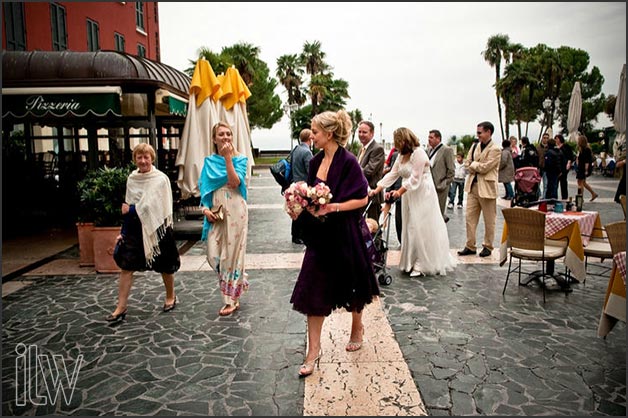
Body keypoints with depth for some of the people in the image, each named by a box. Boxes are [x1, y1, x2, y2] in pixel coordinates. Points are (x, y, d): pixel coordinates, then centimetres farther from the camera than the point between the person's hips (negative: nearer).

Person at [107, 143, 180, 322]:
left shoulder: (161, 179, -9)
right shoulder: (131, 178, 7)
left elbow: (154, 205, -15)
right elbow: (127, 206, 13)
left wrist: (131, 209, -8)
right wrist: (123, 231, 11)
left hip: (156, 227, -4)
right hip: (134, 228, 5)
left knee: (164, 266, 9)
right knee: (126, 266, -1)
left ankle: (171, 297, 31)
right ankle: (121, 308, 6)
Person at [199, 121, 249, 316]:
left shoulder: (240, 158, -1)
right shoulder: (209, 161, 10)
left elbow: (235, 183, -17)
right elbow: (204, 187, 12)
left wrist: (228, 158, -18)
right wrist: (205, 208, -2)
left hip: (235, 211, -4)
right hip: (216, 212, 4)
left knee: (232, 253, 1)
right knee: (213, 254, 1)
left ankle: (231, 300, 15)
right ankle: (239, 281, 29)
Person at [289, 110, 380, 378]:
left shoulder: (348, 162, -15)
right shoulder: (316, 162, 5)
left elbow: (362, 198, -16)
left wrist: (332, 207, -24)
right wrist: (304, 206, -7)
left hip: (345, 235, -6)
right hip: (320, 235, 6)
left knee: (351, 286, 15)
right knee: (313, 290, 2)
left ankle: (357, 328, 44)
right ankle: (313, 350, 12)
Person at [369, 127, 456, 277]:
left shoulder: (419, 152, -15)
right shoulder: (401, 155, 11)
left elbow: (415, 179, -19)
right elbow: (392, 174, 8)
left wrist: (399, 192, -19)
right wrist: (377, 190, 1)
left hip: (422, 195, -8)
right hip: (408, 195, 8)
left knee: (421, 228, -5)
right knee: (410, 228, 10)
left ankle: (423, 265, 4)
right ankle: (411, 262, 20)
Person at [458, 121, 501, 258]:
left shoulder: (495, 149, -10)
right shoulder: (475, 146, 12)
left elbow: (484, 167, -17)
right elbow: (467, 163, 8)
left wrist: (473, 164, -2)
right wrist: (477, 167, -8)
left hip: (487, 188, -6)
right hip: (472, 186, 7)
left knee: (489, 220, 6)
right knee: (469, 217, 6)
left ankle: (487, 247, 18)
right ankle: (470, 246, 13)